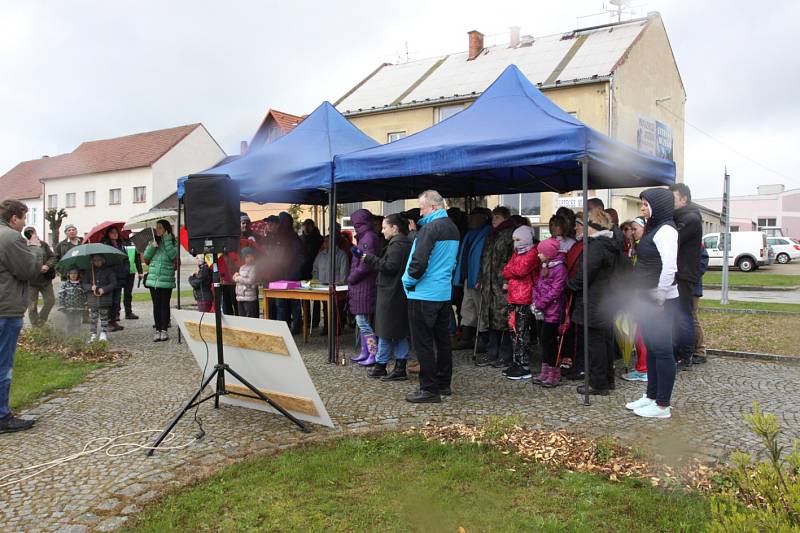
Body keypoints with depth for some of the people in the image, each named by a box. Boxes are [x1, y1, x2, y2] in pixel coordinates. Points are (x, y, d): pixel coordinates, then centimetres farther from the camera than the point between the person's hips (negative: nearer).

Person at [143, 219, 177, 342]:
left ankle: (164, 330, 8)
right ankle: (157, 330, 12)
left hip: (166, 279, -3)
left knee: (165, 305, 1)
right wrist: (152, 246, -11)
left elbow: (173, 255, -16)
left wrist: (167, 240, -14)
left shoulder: (173, 242, 0)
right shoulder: (153, 241, 10)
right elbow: (146, 256, 4)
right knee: (156, 305, 7)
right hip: (153, 278, 3)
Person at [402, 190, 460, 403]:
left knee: (423, 342, -3)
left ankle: (430, 389, 0)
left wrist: (410, 281, -6)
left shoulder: (430, 228, -16)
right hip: (444, 293, 9)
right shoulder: (453, 228, 13)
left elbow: (419, 260, -22)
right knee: (442, 338, 15)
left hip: (423, 294, -9)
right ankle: (444, 384, 24)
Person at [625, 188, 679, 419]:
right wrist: (644, 299, 13)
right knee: (651, 348, 16)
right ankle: (651, 396, 28)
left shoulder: (665, 230, -14)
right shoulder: (654, 228, 15)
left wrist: (660, 297, -21)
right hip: (648, 298, 10)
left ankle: (663, 405, 5)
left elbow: (669, 267, -24)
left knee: (662, 350, -3)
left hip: (660, 300, -10)